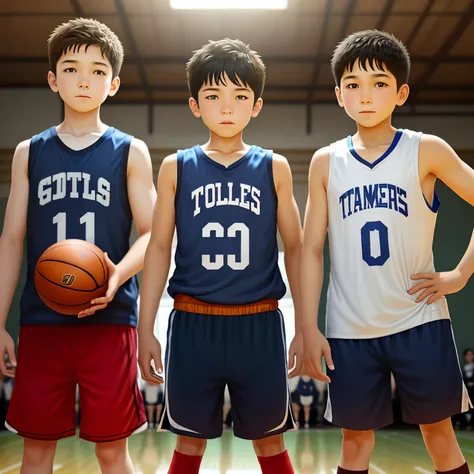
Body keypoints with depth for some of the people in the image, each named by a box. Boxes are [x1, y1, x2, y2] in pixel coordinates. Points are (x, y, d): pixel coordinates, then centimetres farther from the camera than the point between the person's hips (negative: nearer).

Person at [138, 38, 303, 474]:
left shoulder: (274, 168, 4)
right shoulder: (176, 168, 4)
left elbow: (295, 247, 7)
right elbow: (159, 248, 4)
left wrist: (305, 328, 4)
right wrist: (146, 329, 1)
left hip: (259, 325, 0)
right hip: (193, 324, 0)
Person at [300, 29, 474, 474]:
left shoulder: (426, 151, -3)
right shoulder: (326, 162, 3)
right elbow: (311, 249, 2)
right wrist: (309, 328, -3)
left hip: (419, 321, -1)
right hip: (349, 329, 2)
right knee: (355, 437, 10)